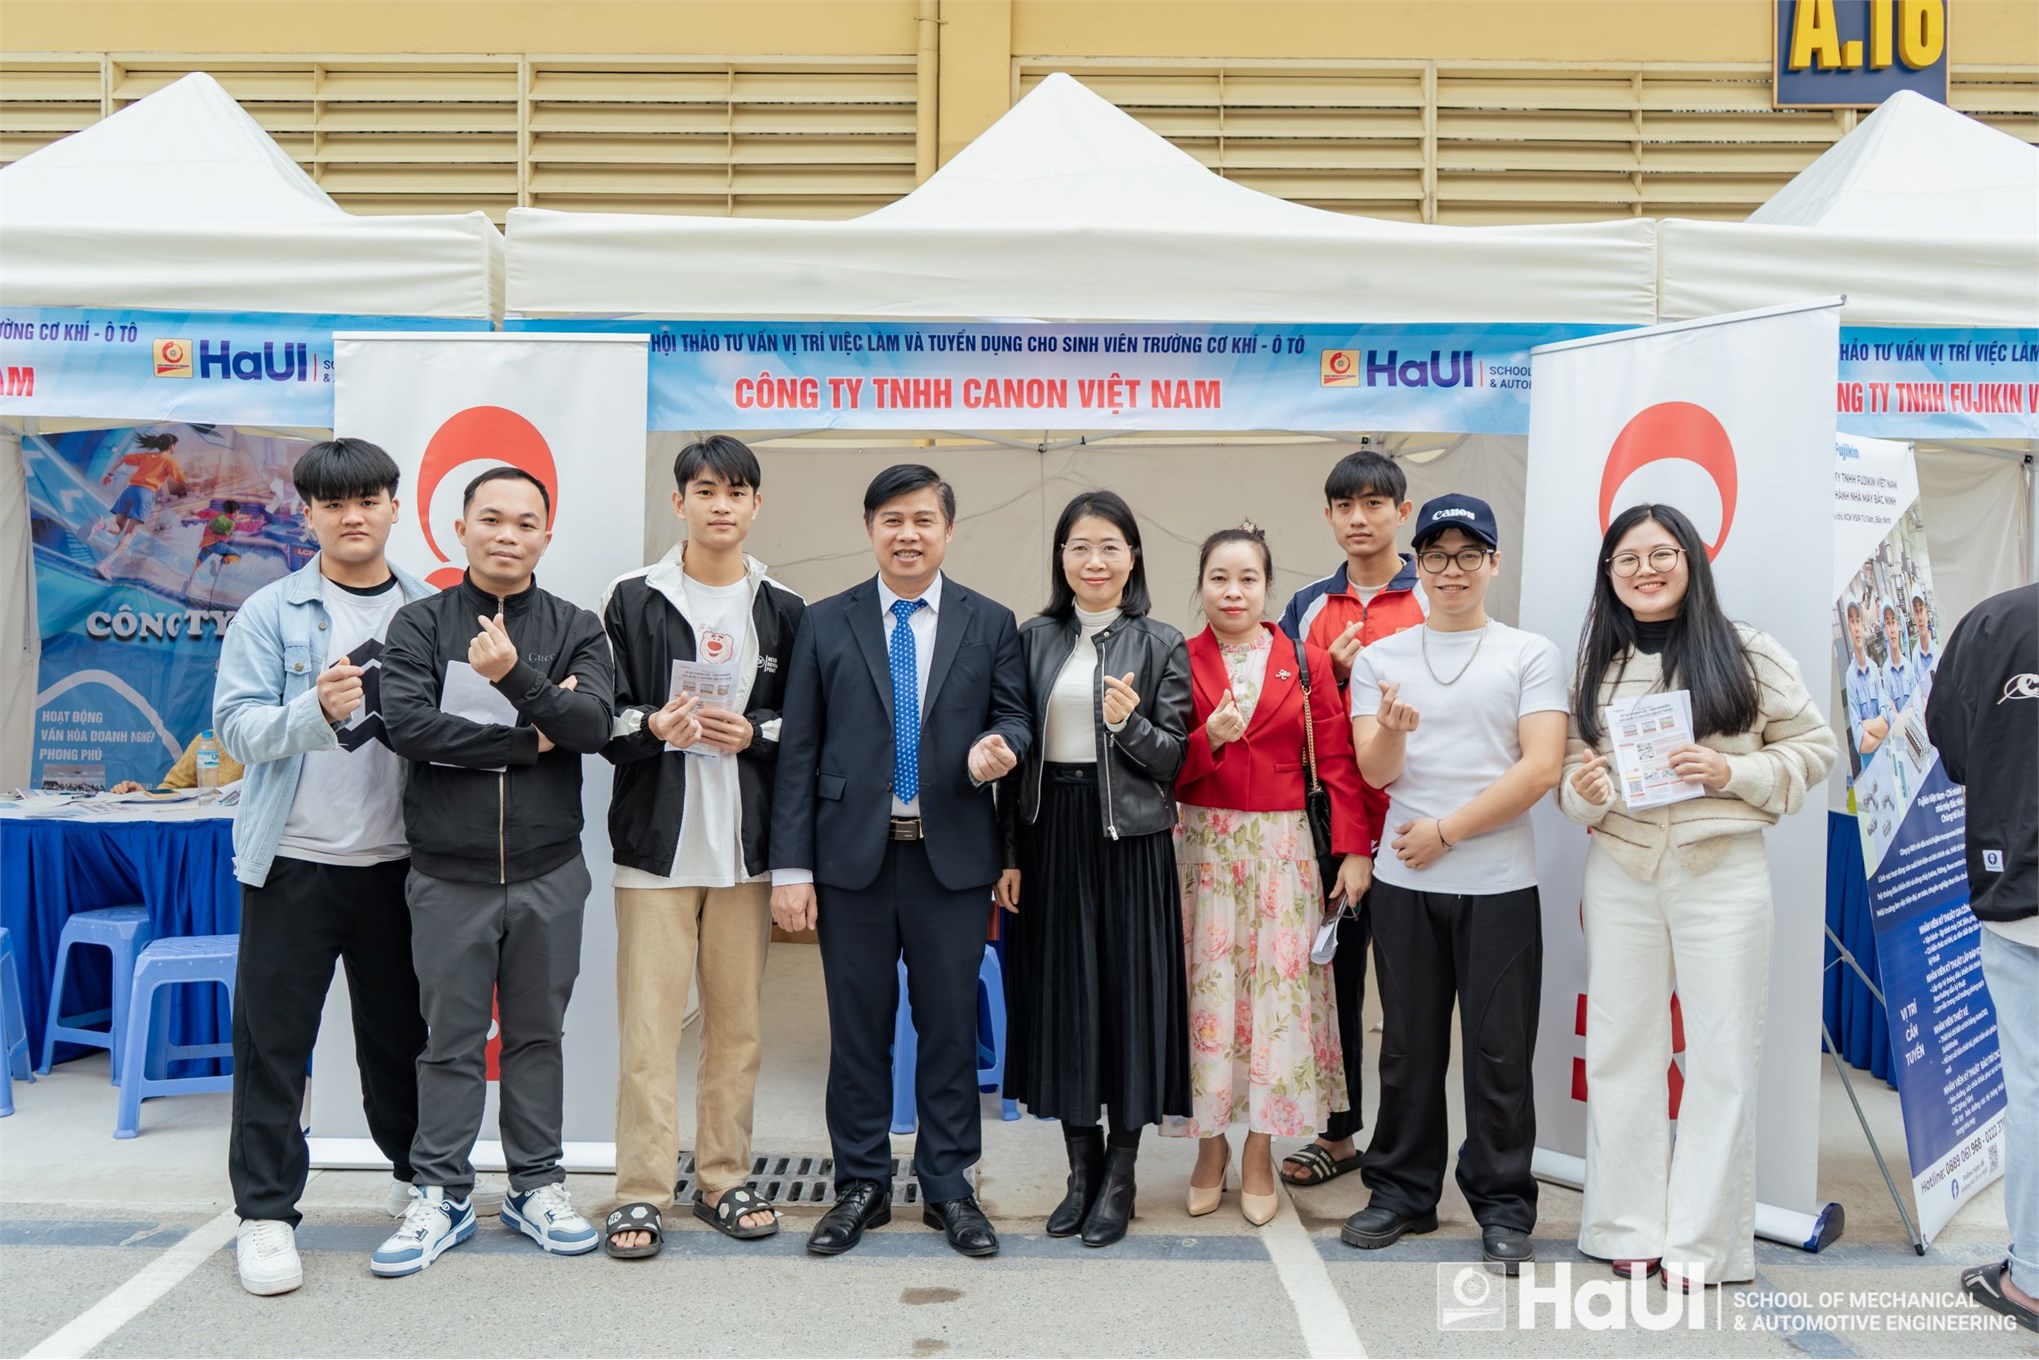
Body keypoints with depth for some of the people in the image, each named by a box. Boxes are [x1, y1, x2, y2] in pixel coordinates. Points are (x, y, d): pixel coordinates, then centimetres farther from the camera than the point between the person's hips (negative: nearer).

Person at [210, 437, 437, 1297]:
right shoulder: (271, 613, -1)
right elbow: (236, 725, -10)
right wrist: (317, 711, -26)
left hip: (398, 860, 2)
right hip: (295, 858, -2)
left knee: (399, 1028, 14)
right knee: (273, 1037, 3)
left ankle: (420, 1175, 32)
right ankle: (265, 1212, 13)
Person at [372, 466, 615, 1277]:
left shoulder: (576, 629, 4)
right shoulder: (420, 625, 0)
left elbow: (595, 724, -12)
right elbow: (407, 724, -15)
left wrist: (516, 674, -26)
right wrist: (529, 739, -13)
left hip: (549, 875, 1)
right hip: (449, 876, -1)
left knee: (537, 1035, 12)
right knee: (451, 1042, 7)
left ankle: (536, 1186, 25)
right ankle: (441, 1196, 19)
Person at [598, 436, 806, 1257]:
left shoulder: (783, 612, 8)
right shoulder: (634, 602, 3)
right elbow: (604, 720, 2)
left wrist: (751, 734, -10)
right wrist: (656, 727, -17)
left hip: (744, 843, 2)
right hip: (657, 840, -2)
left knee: (737, 1019, 8)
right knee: (648, 1023, -2)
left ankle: (724, 1181, 20)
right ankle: (642, 1194, 7)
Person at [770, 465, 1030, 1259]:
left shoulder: (991, 624, 6)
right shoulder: (825, 624, 5)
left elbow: (1015, 718, 8)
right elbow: (799, 751, 2)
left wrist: (997, 748, -18)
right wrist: (791, 867, -4)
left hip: (953, 858, 0)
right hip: (852, 857, 0)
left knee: (950, 1027, 7)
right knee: (858, 1030, 8)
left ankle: (948, 1187, 21)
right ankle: (862, 1186, 22)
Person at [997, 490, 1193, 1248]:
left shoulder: (1161, 645, -1)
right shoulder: (1034, 639, 6)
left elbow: (1175, 762, -2)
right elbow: (1017, 753, 7)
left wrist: (1129, 724, -21)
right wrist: (1009, 854, 3)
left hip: (1128, 839, -2)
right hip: (1051, 836, 3)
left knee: (1128, 994, 2)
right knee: (1062, 995, 8)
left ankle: (1119, 1177, 16)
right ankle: (1081, 1168, 22)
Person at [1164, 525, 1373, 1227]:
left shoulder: (1307, 662, 4)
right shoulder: (1181, 662, 3)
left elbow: (1337, 761, 2)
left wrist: (1355, 849, -5)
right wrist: (1209, 738, -18)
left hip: (1283, 846, 0)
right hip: (1202, 845, 0)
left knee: (1278, 988, 0)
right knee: (1208, 987, 0)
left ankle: (1259, 1153, 13)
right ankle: (1211, 1146, 16)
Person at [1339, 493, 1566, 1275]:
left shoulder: (1530, 655, 4)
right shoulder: (1380, 659, 9)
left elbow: (1541, 768, -6)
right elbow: (1374, 772, -1)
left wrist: (1446, 832, -8)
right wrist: (1392, 730, -24)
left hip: (1499, 883, -2)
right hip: (1404, 884, 2)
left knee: (1500, 1051, 3)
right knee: (1409, 1048, 10)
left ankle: (1502, 1208, 15)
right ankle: (1402, 1192, 22)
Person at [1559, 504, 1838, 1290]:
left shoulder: (1747, 654, -2)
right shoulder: (1596, 665, 7)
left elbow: (1814, 747, 1)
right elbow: (1569, 766, 10)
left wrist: (1734, 773, -15)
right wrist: (1584, 792, -12)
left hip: (1722, 871, -3)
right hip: (1620, 872, 3)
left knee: (1722, 1054, 2)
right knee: (1620, 1048, 7)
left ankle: (1704, 1240, 13)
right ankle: (1631, 1230, 19)